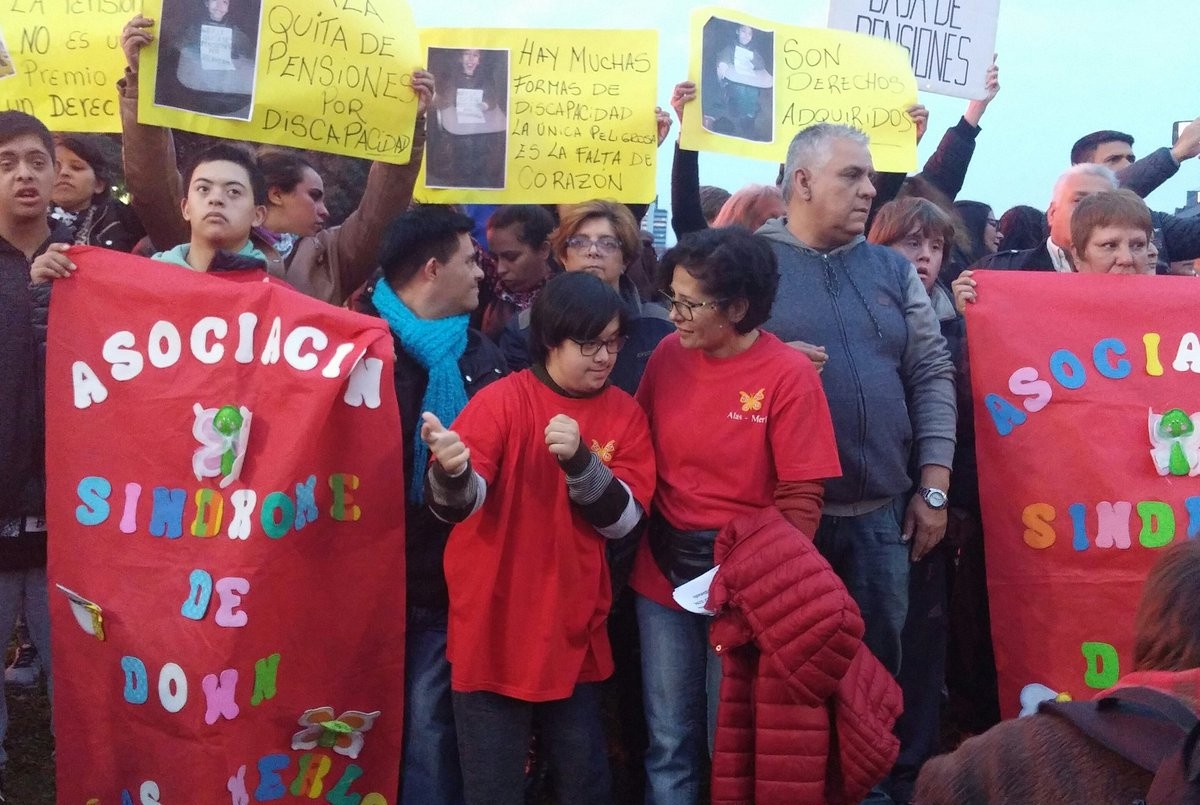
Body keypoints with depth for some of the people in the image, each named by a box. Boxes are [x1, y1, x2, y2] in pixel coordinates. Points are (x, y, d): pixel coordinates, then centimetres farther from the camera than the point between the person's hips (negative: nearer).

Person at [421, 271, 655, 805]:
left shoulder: (625, 415, 0)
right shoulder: (502, 401, -12)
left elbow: (622, 520, -8)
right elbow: (458, 505, -24)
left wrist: (580, 461, -24)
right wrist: (452, 473, -47)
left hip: (574, 630, 4)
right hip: (494, 627, -3)